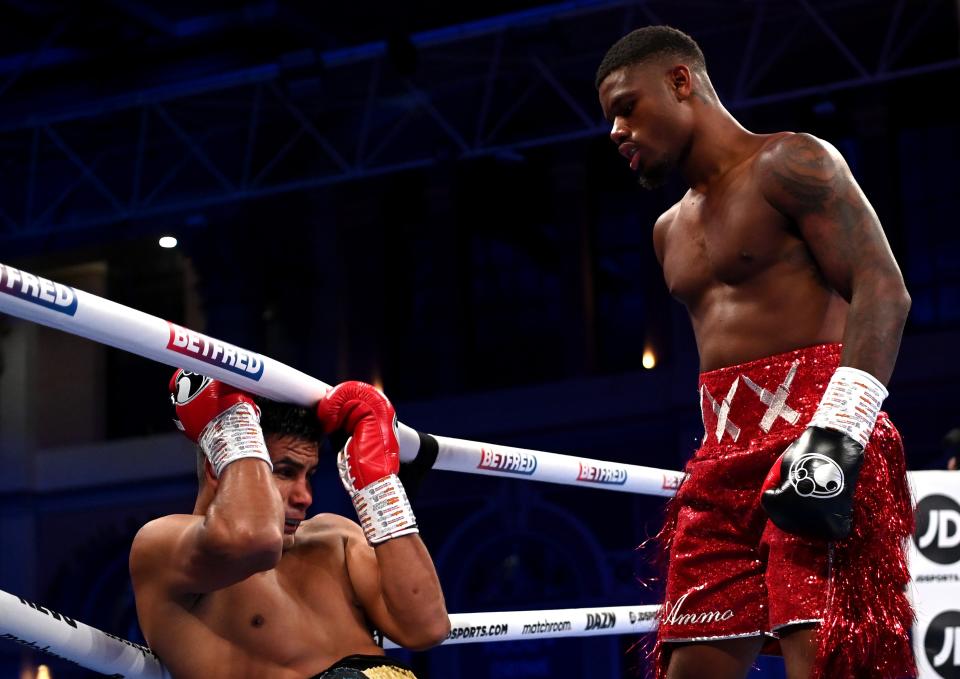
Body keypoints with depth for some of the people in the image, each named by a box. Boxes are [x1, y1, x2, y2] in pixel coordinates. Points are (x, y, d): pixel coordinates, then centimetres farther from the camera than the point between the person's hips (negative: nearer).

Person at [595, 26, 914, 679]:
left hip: (813, 432, -8)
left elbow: (882, 289, -12)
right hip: (725, 463, 8)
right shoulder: (670, 231, 24)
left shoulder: (788, 163, -2)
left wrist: (834, 436, -23)